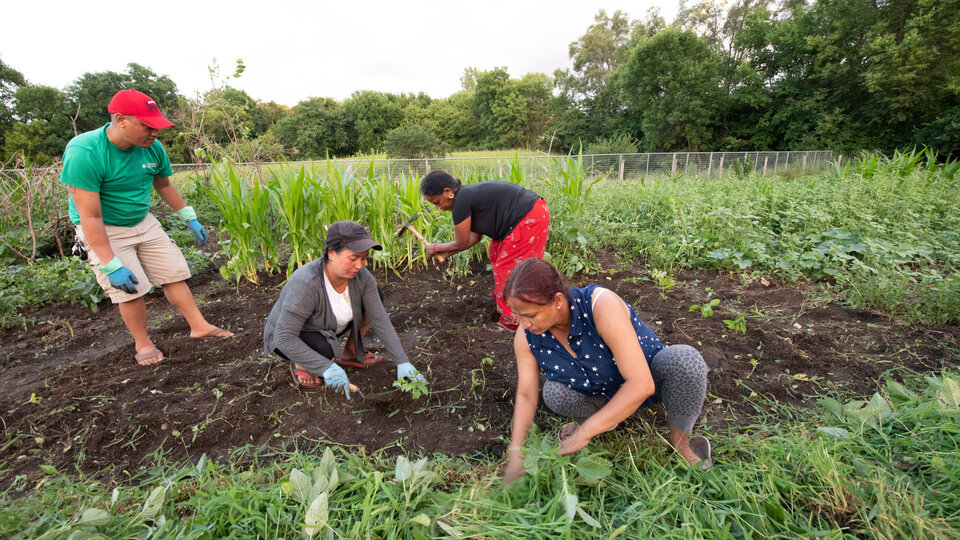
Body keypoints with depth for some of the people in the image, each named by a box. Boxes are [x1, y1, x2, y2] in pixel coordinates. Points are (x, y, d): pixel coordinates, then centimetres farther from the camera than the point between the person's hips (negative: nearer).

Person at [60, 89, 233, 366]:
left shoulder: (153, 148, -8)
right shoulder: (83, 152, -26)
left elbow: (164, 185, 12)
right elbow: (90, 217, -26)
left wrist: (191, 220, 14)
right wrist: (111, 266, -27)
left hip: (144, 222, 5)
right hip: (103, 231, -5)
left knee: (174, 273, 3)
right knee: (131, 289, -8)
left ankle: (199, 326, 14)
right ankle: (143, 343, 13)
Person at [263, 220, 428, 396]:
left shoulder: (361, 277, -21)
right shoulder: (306, 283, -37)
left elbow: (380, 320, -17)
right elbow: (284, 337, -34)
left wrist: (402, 362, -20)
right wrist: (326, 367, -40)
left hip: (328, 329, 6)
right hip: (289, 337, -6)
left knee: (376, 295, -6)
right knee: (325, 351, -37)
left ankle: (349, 353, 9)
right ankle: (299, 364, -1)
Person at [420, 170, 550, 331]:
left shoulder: (461, 201, -17)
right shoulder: (468, 194, 12)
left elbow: (462, 244, -6)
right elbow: (475, 236, 16)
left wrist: (436, 248, 9)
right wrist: (447, 252, 17)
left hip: (529, 218, -10)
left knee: (508, 268, -1)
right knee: (497, 251, 23)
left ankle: (511, 323, 12)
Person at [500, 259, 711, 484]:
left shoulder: (602, 305, -39)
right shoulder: (526, 337, -23)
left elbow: (642, 385, -39)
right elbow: (526, 396, -11)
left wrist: (583, 434, -36)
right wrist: (515, 453, -20)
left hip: (647, 378, -2)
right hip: (602, 394, 3)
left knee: (686, 359, -33)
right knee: (554, 393, -27)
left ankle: (679, 441, -6)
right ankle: (603, 420, 7)